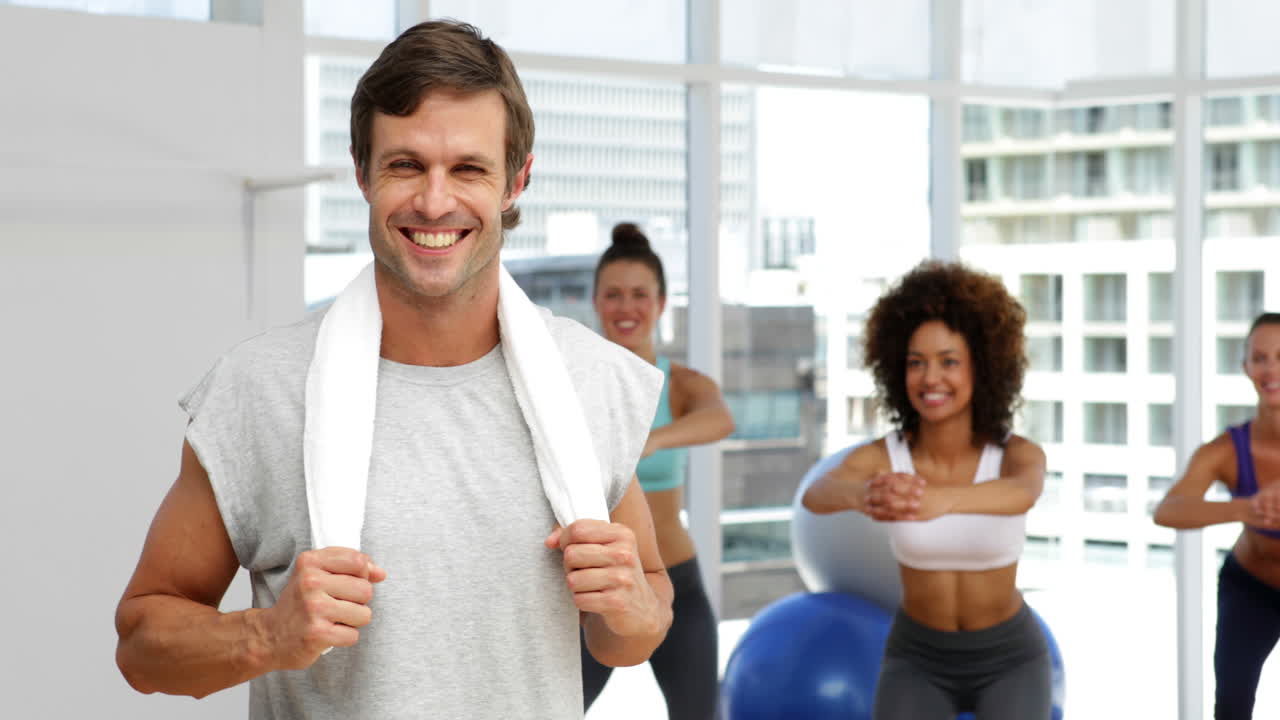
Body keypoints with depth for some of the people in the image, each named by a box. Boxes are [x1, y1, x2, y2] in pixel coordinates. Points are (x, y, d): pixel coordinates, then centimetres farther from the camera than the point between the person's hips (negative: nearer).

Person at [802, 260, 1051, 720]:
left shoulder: (1019, 456, -22)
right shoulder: (879, 458, -18)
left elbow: (1021, 495, -48)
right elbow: (816, 494, -41)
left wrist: (939, 500, -72)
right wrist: (861, 496, -68)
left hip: (1008, 660, -1)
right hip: (919, 660, 1)